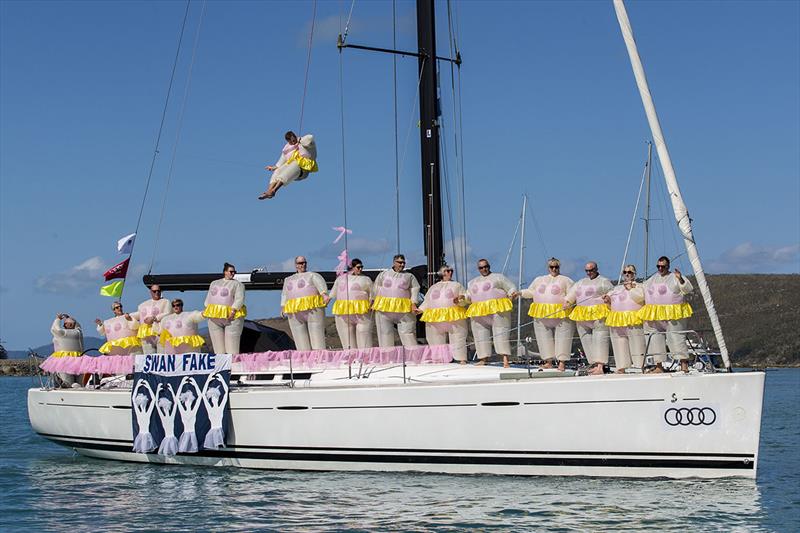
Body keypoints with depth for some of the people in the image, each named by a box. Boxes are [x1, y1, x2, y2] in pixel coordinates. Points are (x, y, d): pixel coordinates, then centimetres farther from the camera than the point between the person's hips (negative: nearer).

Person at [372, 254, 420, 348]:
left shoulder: (409, 276, 13)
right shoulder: (383, 274, 14)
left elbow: (414, 290, 6)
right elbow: (375, 288, 15)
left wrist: (414, 304, -8)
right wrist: (373, 302, 6)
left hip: (404, 308, -1)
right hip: (384, 308, 1)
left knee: (408, 332, -5)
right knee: (385, 333, 1)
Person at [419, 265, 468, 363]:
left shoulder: (457, 285, 17)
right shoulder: (433, 287, 24)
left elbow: (466, 298, 9)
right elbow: (426, 302, 23)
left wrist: (460, 300, -14)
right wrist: (420, 310, 5)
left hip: (454, 317, -2)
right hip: (435, 318, 2)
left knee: (457, 339, -9)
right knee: (436, 341, -1)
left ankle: (462, 359, -9)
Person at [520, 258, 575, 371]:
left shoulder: (565, 280, 8)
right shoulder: (539, 280, 20)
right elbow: (530, 292, 20)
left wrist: (568, 300, -18)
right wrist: (520, 293, 3)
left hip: (561, 313, -4)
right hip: (542, 315, 4)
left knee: (562, 338, -7)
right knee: (544, 338, 2)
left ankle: (562, 362, -5)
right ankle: (548, 361, 9)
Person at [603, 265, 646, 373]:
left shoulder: (638, 286, 9)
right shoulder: (617, 288, 24)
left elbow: (639, 297, -12)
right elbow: (612, 304, 28)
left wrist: (630, 288, -6)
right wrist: (608, 300, 8)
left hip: (633, 321, -5)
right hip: (617, 321, 5)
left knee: (636, 344, -10)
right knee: (619, 344, 2)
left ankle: (640, 367, -9)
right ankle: (621, 368, 5)